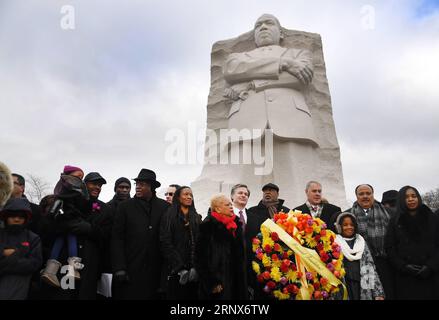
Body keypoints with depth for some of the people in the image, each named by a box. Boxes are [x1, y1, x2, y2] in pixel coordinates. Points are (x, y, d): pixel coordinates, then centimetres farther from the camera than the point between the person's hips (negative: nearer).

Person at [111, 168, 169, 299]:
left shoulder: (165, 207, 3)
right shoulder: (125, 206, 4)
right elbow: (117, 239, 0)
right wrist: (119, 268, -8)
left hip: (156, 270, 1)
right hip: (130, 270, 0)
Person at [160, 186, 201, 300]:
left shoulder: (196, 218, 14)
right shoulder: (169, 216, 2)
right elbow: (166, 243, -7)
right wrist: (179, 267, -15)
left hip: (194, 269, 3)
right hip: (176, 268, -3)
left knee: (192, 295, 1)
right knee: (176, 295, -2)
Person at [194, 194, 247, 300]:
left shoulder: (236, 225, 10)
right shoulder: (208, 225, -11)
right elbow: (202, 255, -15)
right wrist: (212, 282, -19)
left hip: (234, 278, 6)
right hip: (218, 280, -6)